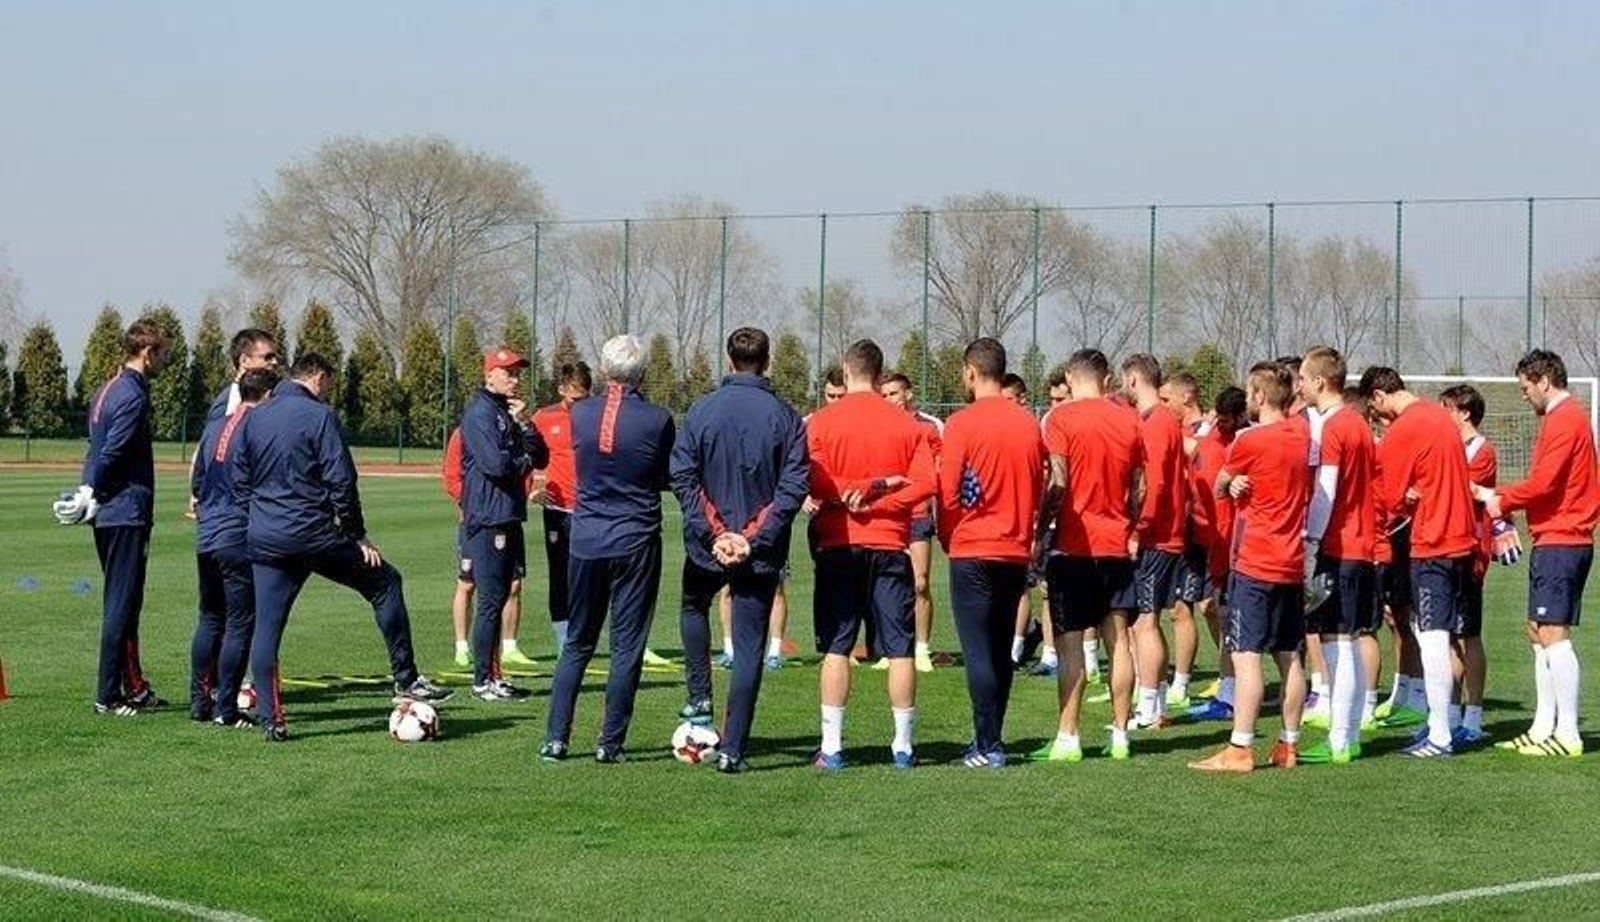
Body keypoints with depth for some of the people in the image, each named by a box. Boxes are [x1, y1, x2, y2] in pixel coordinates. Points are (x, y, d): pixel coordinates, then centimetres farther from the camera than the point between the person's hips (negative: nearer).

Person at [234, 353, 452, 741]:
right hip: (314, 535, -5)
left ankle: (269, 719, 1)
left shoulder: (252, 419, 12)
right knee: (385, 582, 11)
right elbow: (341, 481, -9)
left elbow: (238, 481, 13)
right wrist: (358, 536, -3)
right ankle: (406, 679, 12)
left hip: (264, 539, 5)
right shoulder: (319, 416, -6)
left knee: (266, 626, 7)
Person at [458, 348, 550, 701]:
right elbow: (495, 463, -21)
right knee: (491, 599, -7)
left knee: (503, 593, 11)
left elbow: (541, 457, 12)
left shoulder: (510, 413, 18)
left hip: (510, 517, 9)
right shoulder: (479, 413, -10)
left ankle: (493, 675, 17)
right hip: (488, 518, -9)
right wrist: (524, 460, -2)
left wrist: (523, 424, -2)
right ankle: (483, 681, -2)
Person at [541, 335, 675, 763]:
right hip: (636, 545, -3)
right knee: (627, 646, 4)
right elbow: (669, 479, 1)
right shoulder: (657, 420, -11)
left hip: (586, 543, 3)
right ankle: (610, 743, 3)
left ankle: (555, 739, 9)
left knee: (577, 644, 13)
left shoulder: (580, 414, -3)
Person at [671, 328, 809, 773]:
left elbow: (683, 478, -7)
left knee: (694, 608, 31)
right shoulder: (786, 417, -4)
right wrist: (754, 539, -9)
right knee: (749, 646, 4)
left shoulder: (701, 410, -3)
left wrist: (714, 534, -7)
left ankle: (700, 699, 20)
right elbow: (794, 486, -10)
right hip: (762, 553, -1)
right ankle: (733, 749, 1)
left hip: (707, 548, 1)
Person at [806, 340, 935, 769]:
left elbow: (816, 482, -11)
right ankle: (903, 746, 6)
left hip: (837, 544, -1)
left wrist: (857, 492, -6)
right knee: (899, 648, 5)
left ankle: (831, 745, 0)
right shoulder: (907, 424, 3)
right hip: (890, 545, 1)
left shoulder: (821, 421, -1)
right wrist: (880, 495, -9)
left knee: (835, 648, 2)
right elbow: (926, 482, -7)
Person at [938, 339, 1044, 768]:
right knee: (1001, 650, 13)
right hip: (1017, 552, 5)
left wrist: (949, 540, 6)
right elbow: (1038, 492, 11)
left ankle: (988, 746, -6)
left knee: (978, 651, -3)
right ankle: (991, 740, 17)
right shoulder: (1029, 424, 6)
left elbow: (948, 494, -9)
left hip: (973, 553, -5)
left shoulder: (963, 423, -10)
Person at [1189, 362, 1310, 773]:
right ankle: (1288, 745, 15)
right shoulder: (1301, 436, 7)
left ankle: (1240, 748, -10)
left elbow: (1219, 487, 1)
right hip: (1292, 564, 7)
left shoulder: (1249, 440, -12)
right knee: (1289, 656, 10)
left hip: (1255, 565, -7)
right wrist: (1242, 483, 1)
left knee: (1246, 655, -7)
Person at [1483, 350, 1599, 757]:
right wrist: (1499, 497, 7)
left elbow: (1543, 483, -19)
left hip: (1560, 542, -11)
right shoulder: (1565, 418, 20)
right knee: (1538, 633, 13)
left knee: (1553, 634, -11)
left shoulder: (1564, 420, -12)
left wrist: (1499, 499, -4)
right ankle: (1544, 727, 17)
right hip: (1554, 541, 11)